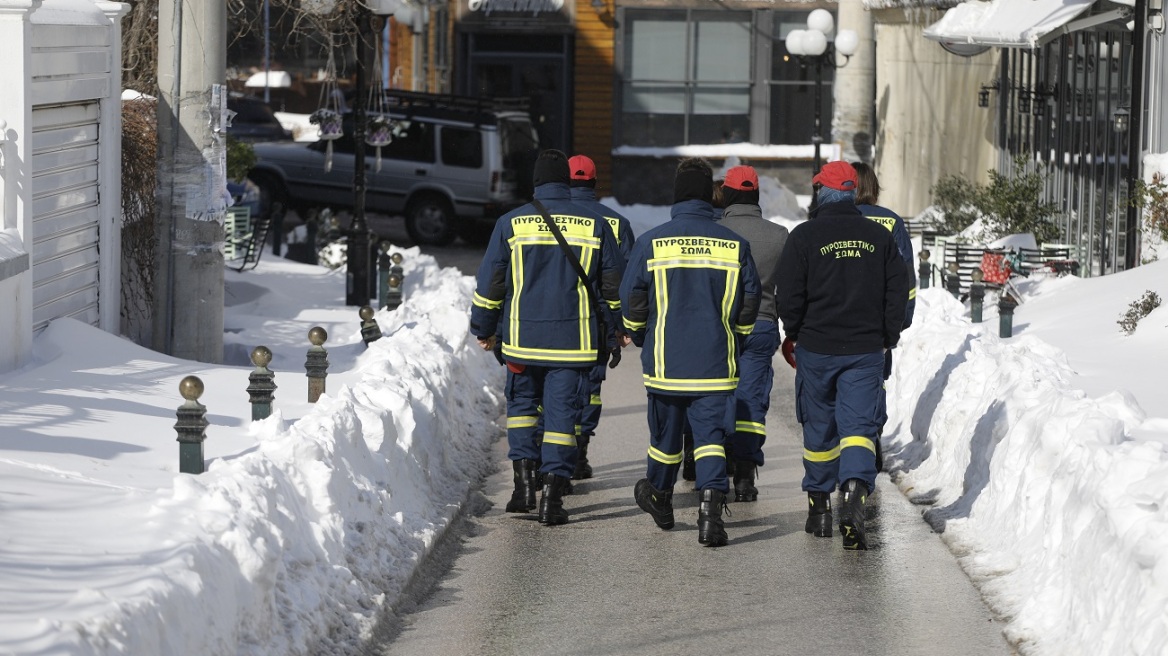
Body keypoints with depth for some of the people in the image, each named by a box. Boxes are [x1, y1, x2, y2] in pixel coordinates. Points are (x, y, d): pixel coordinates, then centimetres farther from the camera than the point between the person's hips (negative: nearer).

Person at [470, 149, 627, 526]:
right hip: (573, 341, 0)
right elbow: (614, 285, 8)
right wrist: (619, 328, 23)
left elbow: (489, 284, 2)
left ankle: (524, 480, 6)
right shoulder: (595, 226, 1)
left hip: (523, 339, 0)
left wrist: (483, 329, 14)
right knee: (562, 412, 3)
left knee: (522, 405, 18)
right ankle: (553, 495, -2)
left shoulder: (511, 224, -1)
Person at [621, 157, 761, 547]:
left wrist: (640, 336, 18)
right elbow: (749, 304, 4)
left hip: (665, 361, 0)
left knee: (665, 432, 17)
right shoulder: (734, 245, -2)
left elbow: (631, 300, -1)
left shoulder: (651, 243, -5)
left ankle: (659, 500, 37)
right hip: (715, 364, 0)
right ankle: (711, 504, -22)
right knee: (711, 436, -1)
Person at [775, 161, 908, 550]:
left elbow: (789, 295, -5)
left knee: (819, 428, 13)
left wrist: (792, 334, 12)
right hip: (866, 350, 1)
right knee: (858, 426, -2)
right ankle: (854, 492, -27)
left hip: (817, 348, -1)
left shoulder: (804, 236, -6)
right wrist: (887, 339, 17)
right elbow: (898, 292, 7)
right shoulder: (878, 237, 4)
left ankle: (819, 506, 22)